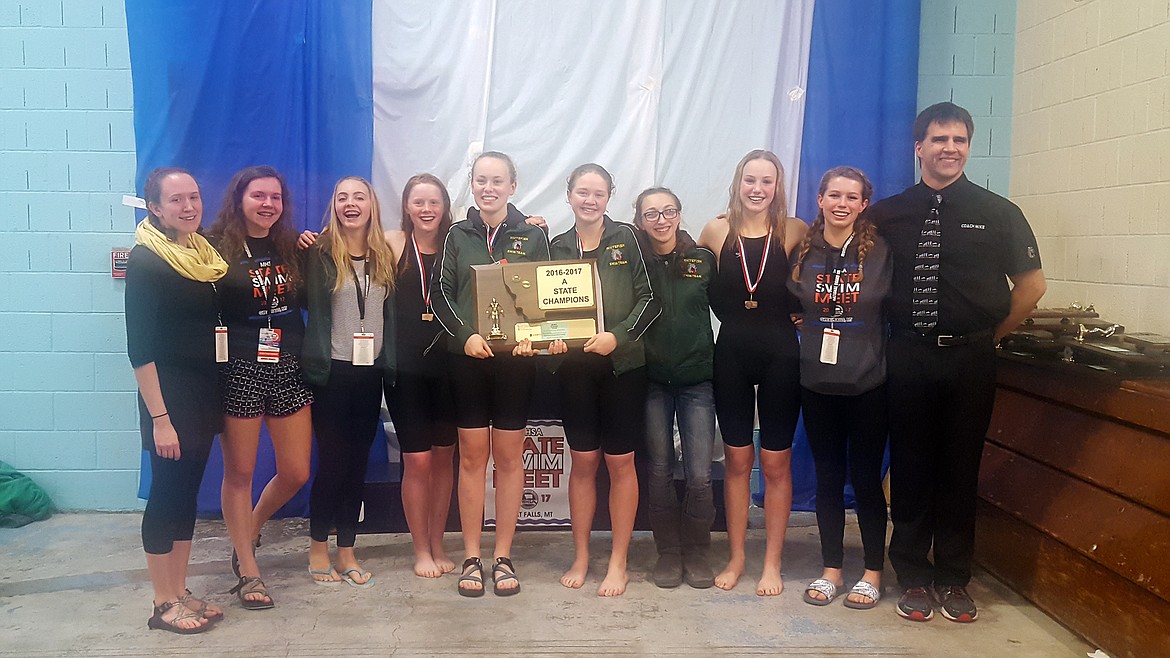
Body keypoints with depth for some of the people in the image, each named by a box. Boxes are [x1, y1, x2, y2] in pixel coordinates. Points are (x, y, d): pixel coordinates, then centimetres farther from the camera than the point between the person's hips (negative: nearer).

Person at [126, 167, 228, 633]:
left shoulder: (203, 254, 8)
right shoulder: (146, 259, -12)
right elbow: (139, 346, -15)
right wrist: (159, 416, -18)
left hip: (205, 389, 7)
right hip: (169, 392, -6)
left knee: (188, 491, 13)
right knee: (167, 493, 2)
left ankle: (180, 592, 24)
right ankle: (164, 604, 14)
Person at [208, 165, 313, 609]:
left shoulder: (292, 247, 10)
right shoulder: (220, 248, -4)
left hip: (289, 370, 4)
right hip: (239, 371, -4)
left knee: (296, 474, 7)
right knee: (239, 473, 6)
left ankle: (248, 532, 35)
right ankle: (247, 570, 21)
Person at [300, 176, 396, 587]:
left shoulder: (385, 256, 9)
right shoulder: (320, 253, -4)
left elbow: (392, 314, 10)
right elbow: (309, 305, -11)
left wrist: (391, 364, 5)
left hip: (370, 372, 4)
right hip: (332, 372, -4)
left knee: (358, 463, 10)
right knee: (332, 462, 3)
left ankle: (347, 552, 20)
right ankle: (318, 550, 19)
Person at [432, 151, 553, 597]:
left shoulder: (532, 237, 5)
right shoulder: (457, 236, 7)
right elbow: (441, 295, 2)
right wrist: (465, 334, -15)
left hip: (515, 358, 0)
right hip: (467, 357, 1)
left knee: (509, 457, 5)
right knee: (472, 456, 5)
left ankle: (503, 556, 15)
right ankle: (471, 557, 14)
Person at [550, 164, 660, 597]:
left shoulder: (627, 239, -1)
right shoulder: (559, 246, 10)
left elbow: (649, 298, -5)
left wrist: (617, 336, -16)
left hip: (622, 364, -2)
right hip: (574, 366, 3)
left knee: (619, 463, 4)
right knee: (583, 462, 9)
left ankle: (618, 562, 15)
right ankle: (580, 557, 22)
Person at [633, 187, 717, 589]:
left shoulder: (703, 259, 3)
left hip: (697, 378, 0)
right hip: (652, 380, 0)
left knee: (700, 475, -2)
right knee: (659, 471, 8)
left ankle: (697, 553, 16)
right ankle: (668, 552, 22)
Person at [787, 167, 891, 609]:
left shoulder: (881, 251, -5)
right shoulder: (803, 251, 2)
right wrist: (806, 321, 2)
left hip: (868, 383, -2)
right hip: (816, 381, 3)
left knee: (865, 476, 5)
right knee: (828, 475, 11)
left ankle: (873, 572, 20)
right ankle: (831, 569, 22)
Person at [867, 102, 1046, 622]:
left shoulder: (998, 213, 1)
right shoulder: (888, 214, 3)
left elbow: (1032, 285, 5)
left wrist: (990, 336, 5)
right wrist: (891, 328, 4)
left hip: (970, 359, 0)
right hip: (908, 358, 1)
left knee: (961, 468, 8)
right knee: (910, 467, 7)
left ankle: (954, 579, 22)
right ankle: (914, 577, 21)